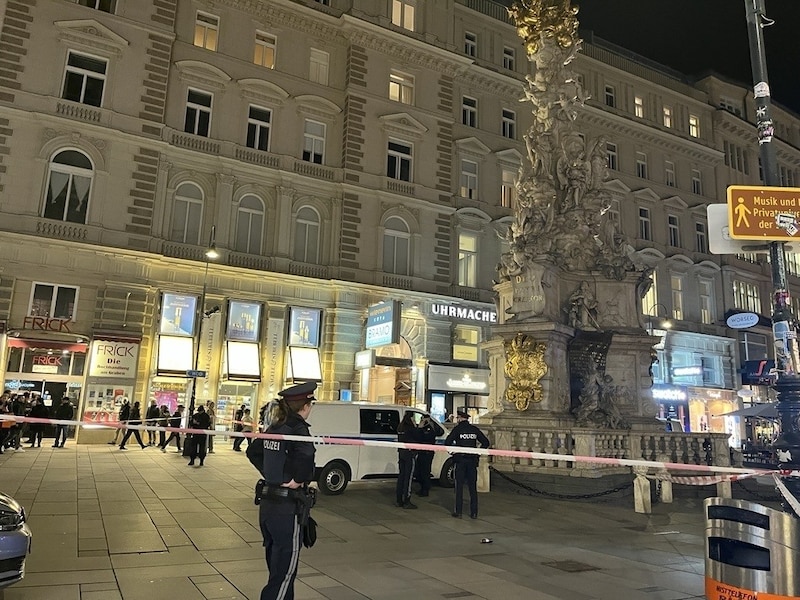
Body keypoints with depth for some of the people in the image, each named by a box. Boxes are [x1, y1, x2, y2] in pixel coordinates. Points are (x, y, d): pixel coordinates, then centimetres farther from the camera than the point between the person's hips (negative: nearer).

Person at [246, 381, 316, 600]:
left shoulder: (274, 427, 7)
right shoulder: (298, 429, -16)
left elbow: (253, 452, 19)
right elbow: (306, 457, -36)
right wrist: (298, 479, -19)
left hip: (268, 502, 8)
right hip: (287, 507, -8)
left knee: (277, 566, 21)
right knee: (285, 570, 3)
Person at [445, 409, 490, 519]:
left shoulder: (457, 429, -5)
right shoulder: (475, 429, 6)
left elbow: (447, 442, -13)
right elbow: (486, 442, 7)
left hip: (460, 460, -3)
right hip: (472, 460, 3)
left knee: (459, 486, 4)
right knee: (473, 487, 8)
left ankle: (458, 511, 4)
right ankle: (474, 513, 9)